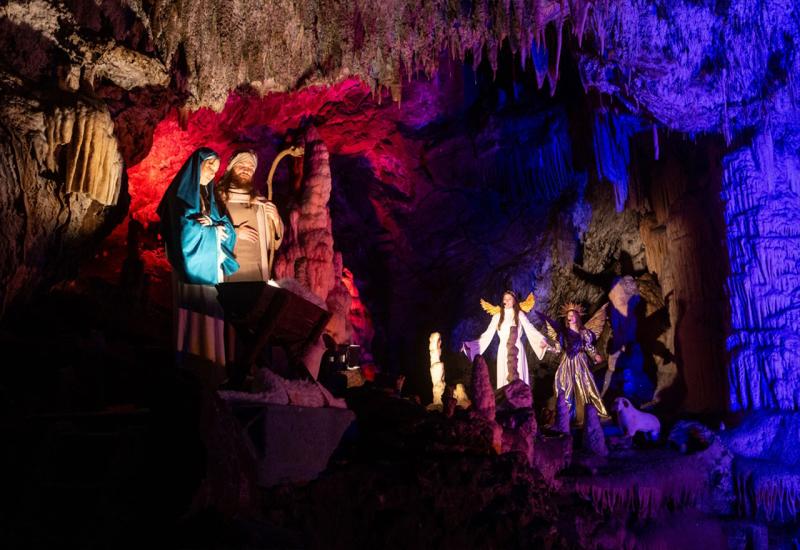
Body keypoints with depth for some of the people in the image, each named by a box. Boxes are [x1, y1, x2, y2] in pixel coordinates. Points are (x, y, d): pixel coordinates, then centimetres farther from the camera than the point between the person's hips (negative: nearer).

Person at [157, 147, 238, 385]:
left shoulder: (208, 196, 20)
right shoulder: (181, 195, -4)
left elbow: (226, 227, 10)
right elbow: (187, 232, -17)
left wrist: (214, 225, -12)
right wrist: (212, 230, -2)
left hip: (211, 268, 8)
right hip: (193, 269, -7)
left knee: (210, 317, 5)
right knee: (195, 319, -8)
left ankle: (209, 373, 8)